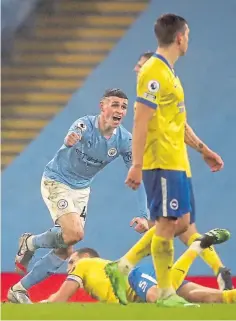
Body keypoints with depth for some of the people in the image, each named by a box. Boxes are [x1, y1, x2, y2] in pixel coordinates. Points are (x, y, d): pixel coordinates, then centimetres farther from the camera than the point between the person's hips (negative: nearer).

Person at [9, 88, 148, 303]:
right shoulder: (85, 125, -26)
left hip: (81, 189, 6)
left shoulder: (124, 140, -12)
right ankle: (30, 243, 5)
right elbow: (72, 136, -49)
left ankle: (20, 289, 13)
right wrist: (69, 141, -75)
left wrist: (143, 214, -19)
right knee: (74, 234, -25)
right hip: (56, 182, -6)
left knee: (66, 250, 2)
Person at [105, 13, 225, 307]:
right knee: (168, 224, -5)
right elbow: (140, 122, -19)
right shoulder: (155, 73, -15)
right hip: (162, 163, -10)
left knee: (180, 223, 11)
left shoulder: (168, 73, 17)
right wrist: (137, 166, -22)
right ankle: (166, 294, 1)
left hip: (175, 163, 10)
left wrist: (203, 150, 25)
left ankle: (122, 267, 15)